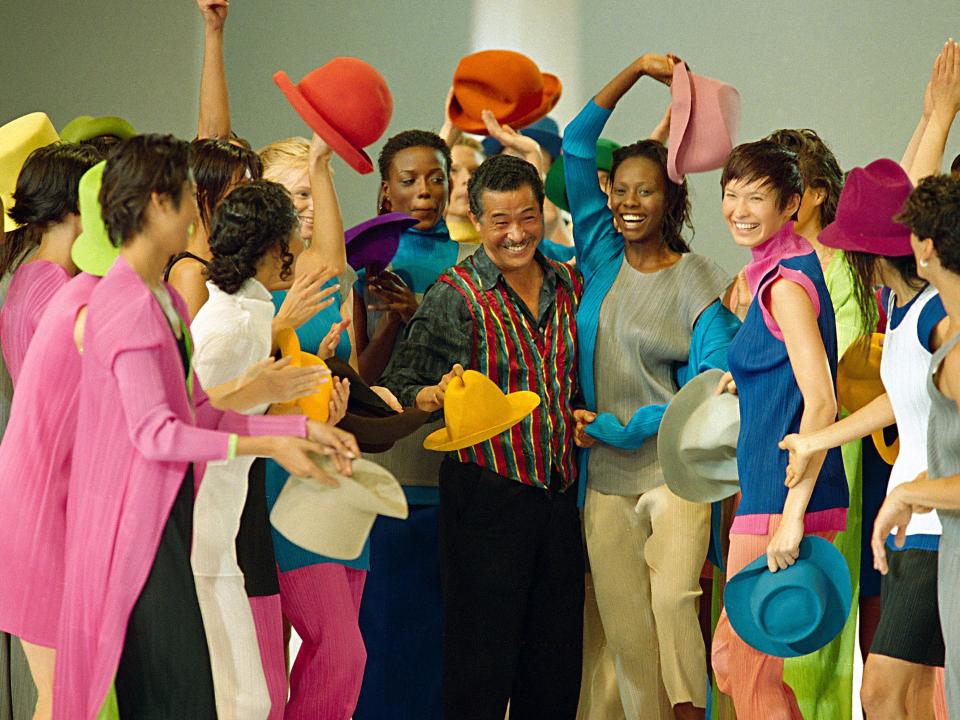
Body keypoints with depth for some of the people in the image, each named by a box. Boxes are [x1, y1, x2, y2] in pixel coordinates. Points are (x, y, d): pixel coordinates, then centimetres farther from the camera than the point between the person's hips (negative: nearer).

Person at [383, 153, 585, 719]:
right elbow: (400, 385, -7)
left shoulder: (569, 285, 9)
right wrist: (439, 395, -27)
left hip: (560, 495, 5)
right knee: (483, 655, -3)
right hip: (487, 496, -5)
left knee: (558, 660, 9)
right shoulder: (456, 295, -7)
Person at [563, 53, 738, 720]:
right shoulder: (603, 259, 9)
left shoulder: (698, 283, -1)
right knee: (626, 633, 0)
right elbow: (577, 147, 7)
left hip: (675, 470, -4)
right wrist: (635, 71, 3)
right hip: (604, 478, 4)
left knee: (672, 598, -23)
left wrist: (626, 428, -11)